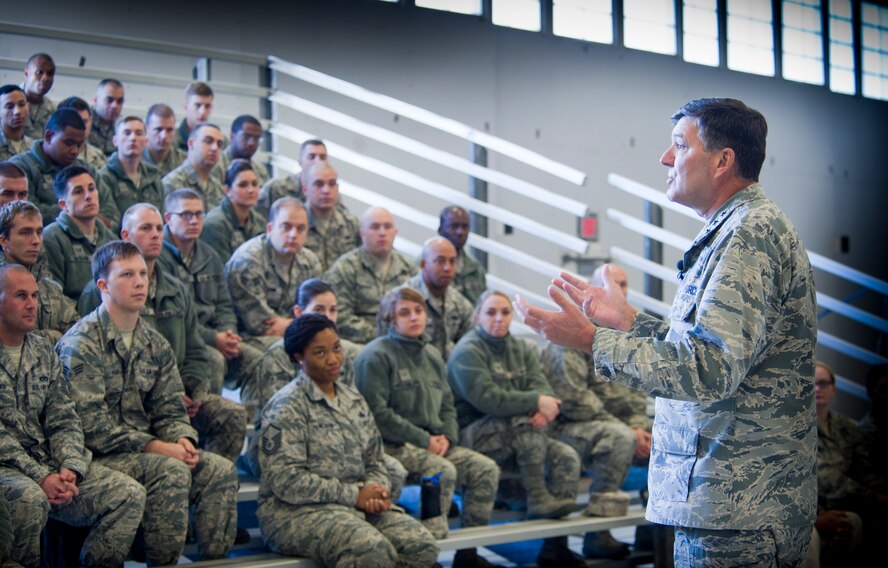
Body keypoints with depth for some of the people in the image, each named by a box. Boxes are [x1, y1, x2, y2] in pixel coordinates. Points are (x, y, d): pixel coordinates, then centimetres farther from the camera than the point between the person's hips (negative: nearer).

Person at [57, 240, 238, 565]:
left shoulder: (156, 345, 12)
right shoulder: (81, 344, -11)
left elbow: (170, 410, 13)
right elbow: (93, 427, -17)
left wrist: (182, 439, -11)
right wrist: (156, 447, -20)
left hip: (145, 450, 7)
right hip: (98, 455, -7)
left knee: (221, 470, -13)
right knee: (171, 471, -30)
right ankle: (163, 564, -18)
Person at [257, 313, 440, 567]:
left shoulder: (354, 400, 17)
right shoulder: (287, 406, -7)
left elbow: (374, 462, 20)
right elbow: (285, 481, -16)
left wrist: (376, 492, -5)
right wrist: (354, 495, -15)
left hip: (358, 506, 7)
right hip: (297, 512, -7)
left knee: (422, 545, -18)